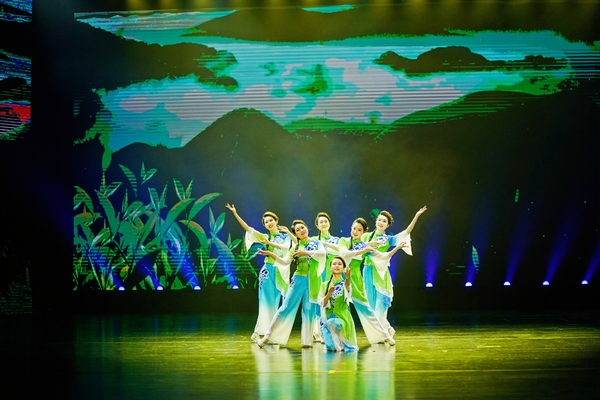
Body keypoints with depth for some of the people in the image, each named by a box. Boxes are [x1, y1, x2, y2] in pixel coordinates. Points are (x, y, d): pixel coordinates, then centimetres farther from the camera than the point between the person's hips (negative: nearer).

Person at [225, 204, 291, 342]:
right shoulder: (265, 237, 7)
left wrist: (270, 243, -13)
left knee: (274, 304, 4)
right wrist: (235, 213, -7)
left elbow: (286, 247, -12)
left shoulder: (285, 235, 7)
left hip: (280, 272, 1)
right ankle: (258, 333, -4)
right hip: (268, 271, -1)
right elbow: (247, 228, 0)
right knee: (267, 302, -6)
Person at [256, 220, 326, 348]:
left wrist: (305, 252, -22)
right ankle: (268, 336, -4)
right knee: (287, 307, -4)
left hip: (312, 281, 0)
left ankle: (307, 341, 9)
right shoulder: (295, 248, 6)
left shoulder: (316, 243, 5)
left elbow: (322, 253, -16)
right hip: (299, 279, 0)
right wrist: (271, 254, -19)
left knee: (309, 310, 3)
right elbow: (285, 262, -5)